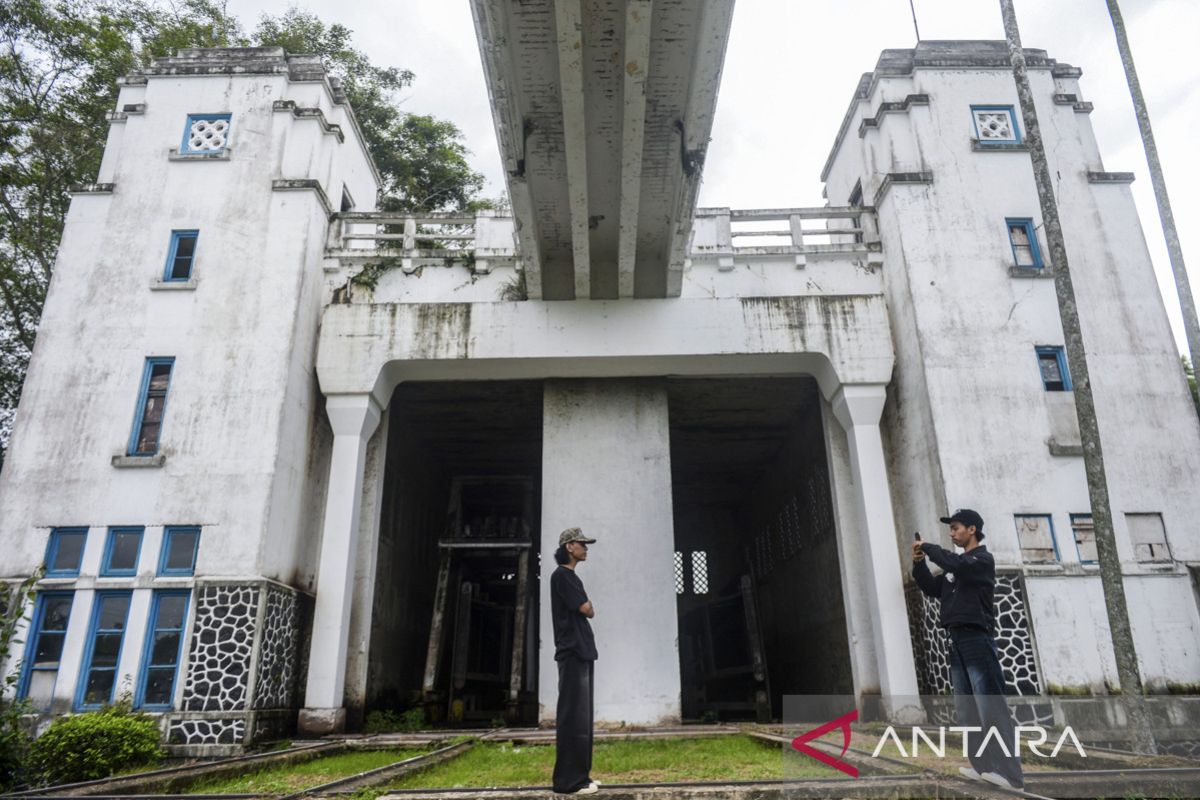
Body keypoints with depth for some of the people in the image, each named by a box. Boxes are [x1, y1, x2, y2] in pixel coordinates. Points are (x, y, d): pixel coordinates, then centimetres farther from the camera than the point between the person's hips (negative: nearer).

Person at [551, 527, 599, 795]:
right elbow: (588, 610, -12)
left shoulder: (571, 577, 19)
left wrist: (585, 606, 3)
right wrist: (587, 605, 6)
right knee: (573, 717, -8)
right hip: (572, 653, -10)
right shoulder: (561, 575, -11)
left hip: (582, 653, 10)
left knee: (582, 717, 12)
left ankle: (579, 776, 18)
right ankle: (569, 780, -3)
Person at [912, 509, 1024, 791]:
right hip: (958, 641, 8)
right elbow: (934, 590, 17)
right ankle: (984, 767, 11)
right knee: (966, 712, 7)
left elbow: (959, 567, -23)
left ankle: (1010, 773, -10)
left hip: (977, 639, -8)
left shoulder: (983, 559, -3)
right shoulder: (955, 563, 20)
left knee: (991, 709, -10)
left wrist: (929, 548, -13)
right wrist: (919, 563, 5)